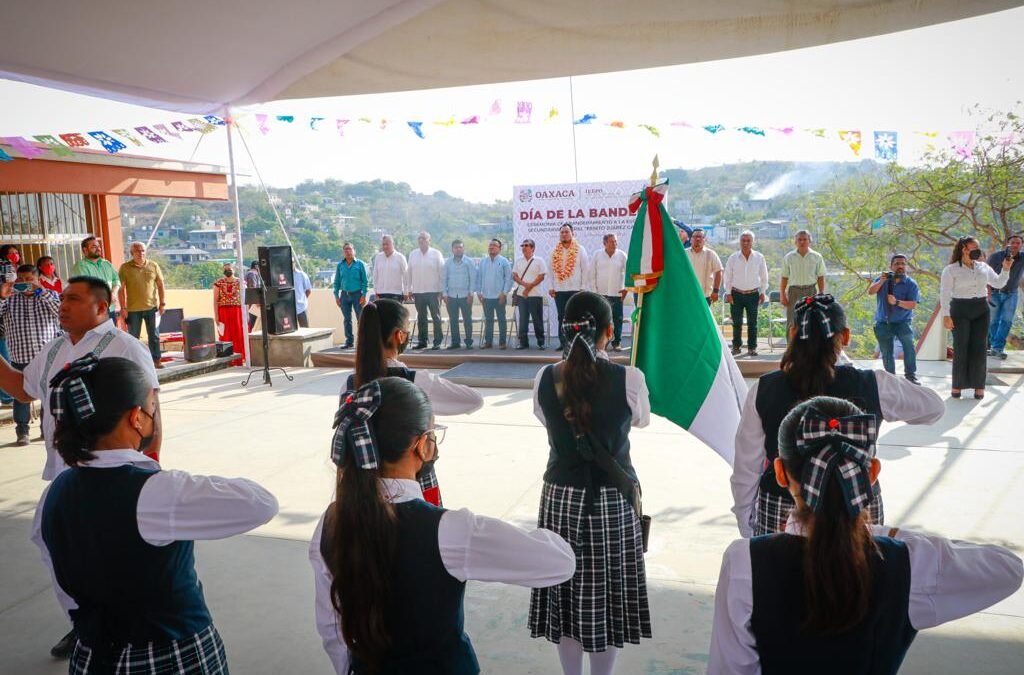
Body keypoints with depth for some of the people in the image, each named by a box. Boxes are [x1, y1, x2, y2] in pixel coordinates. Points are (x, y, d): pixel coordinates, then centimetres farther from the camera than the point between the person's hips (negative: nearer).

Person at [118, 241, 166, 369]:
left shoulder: (153, 266, 3)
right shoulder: (125, 268, -3)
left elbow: (160, 285, 7)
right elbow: (122, 289, -4)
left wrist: (162, 303, 3)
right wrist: (123, 307, -8)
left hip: (151, 307, 2)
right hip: (133, 309, -2)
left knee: (154, 335, 5)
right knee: (133, 336, 7)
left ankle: (156, 360, 12)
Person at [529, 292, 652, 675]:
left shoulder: (545, 378, -7)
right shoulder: (629, 379, -13)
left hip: (561, 498, 2)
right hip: (613, 499, -2)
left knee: (567, 593, 15)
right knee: (607, 594, 12)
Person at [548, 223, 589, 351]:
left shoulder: (580, 250, 2)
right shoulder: (555, 251, 11)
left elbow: (585, 269, -1)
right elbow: (552, 270, 12)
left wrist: (583, 287, -7)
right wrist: (551, 287, 5)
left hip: (575, 289, -3)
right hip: (559, 290, 3)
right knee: (561, 317, 5)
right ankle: (563, 342, 9)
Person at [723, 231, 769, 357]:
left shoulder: (759, 258, 3)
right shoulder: (733, 258, 1)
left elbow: (764, 277, 10)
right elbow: (727, 277, 5)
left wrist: (762, 292, 5)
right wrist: (728, 293, 0)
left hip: (753, 294, 0)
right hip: (736, 294, 0)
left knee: (752, 323, 2)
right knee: (737, 323, 3)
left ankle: (752, 348, 10)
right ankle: (736, 346, 13)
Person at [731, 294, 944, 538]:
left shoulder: (763, 389, -8)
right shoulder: (874, 386, -9)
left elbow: (746, 466, -1)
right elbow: (934, 407, 10)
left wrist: (745, 523, 12)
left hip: (779, 512, 0)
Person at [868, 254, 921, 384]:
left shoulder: (911, 283, -5)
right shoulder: (883, 279, 4)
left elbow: (912, 305, -13)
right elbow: (870, 292, -10)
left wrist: (896, 302, -29)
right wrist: (881, 282, -26)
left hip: (902, 322, -2)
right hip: (883, 323, 3)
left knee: (909, 344, -25)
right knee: (886, 353, 8)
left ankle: (910, 375, -17)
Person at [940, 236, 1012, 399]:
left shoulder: (984, 267, 10)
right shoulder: (951, 269, -4)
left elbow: (999, 283, 16)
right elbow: (945, 294, -8)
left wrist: (1005, 269, -1)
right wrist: (946, 316, -15)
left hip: (981, 310, 4)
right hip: (960, 311, -4)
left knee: (979, 348, 2)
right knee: (960, 348, -3)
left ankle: (979, 385, 7)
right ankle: (957, 385, 5)